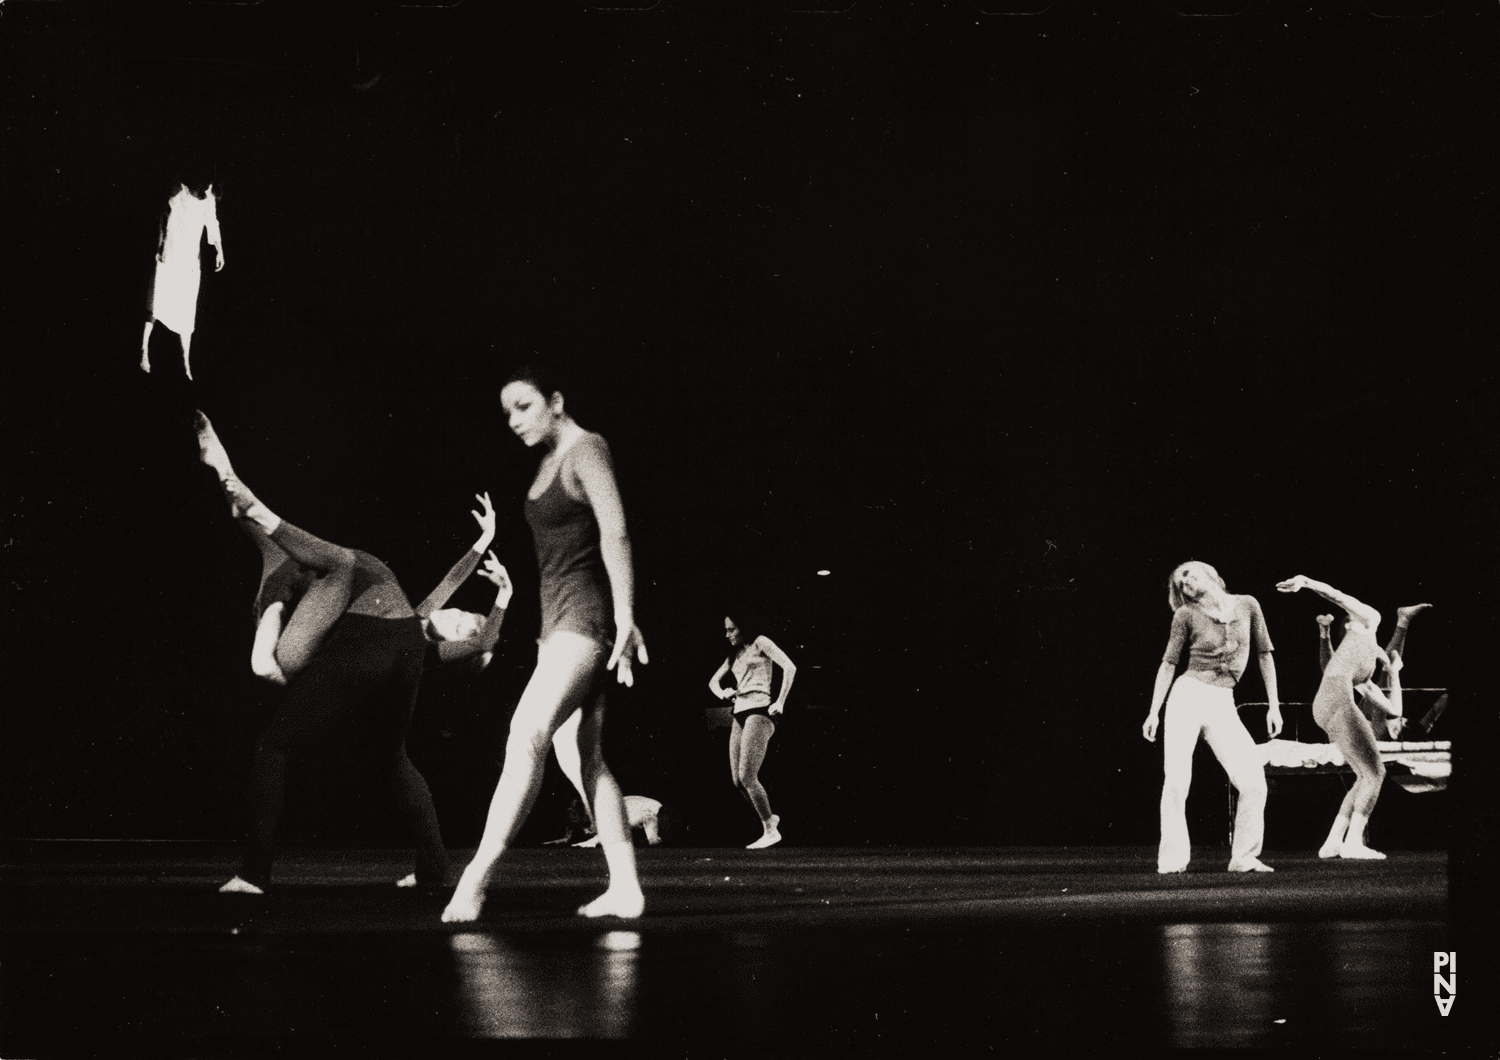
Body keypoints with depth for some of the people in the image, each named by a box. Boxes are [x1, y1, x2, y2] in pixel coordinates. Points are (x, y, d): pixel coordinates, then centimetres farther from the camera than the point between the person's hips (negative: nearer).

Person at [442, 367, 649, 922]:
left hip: (586, 612, -10)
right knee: (578, 755, 6)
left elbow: (615, 532, -15)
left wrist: (625, 615, -21)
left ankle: (476, 880, -25)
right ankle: (625, 888, 7)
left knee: (527, 735, -19)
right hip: (557, 617, 10)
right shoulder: (549, 463, 18)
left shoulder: (586, 449, -7)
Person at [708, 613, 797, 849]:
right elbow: (713, 681, 29)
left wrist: (780, 703, -13)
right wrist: (722, 693, 5)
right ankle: (769, 818, 18)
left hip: (758, 712, -8)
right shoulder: (735, 654, 21)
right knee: (737, 780, 2)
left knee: (747, 777, -15)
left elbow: (789, 667, -12)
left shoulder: (760, 643, -1)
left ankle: (770, 830, -7)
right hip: (739, 714, 8)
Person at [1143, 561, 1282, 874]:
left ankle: (1243, 857, 1)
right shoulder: (1186, 616, 3)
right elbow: (1169, 663, 7)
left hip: (1222, 705, 2)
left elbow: (1264, 655, 13)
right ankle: (1172, 859, 0)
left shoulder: (1247, 605, 8)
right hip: (1187, 696, -2)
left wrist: (1273, 705, 10)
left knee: (1254, 782, -10)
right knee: (1176, 783, -9)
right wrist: (1154, 711, 3)